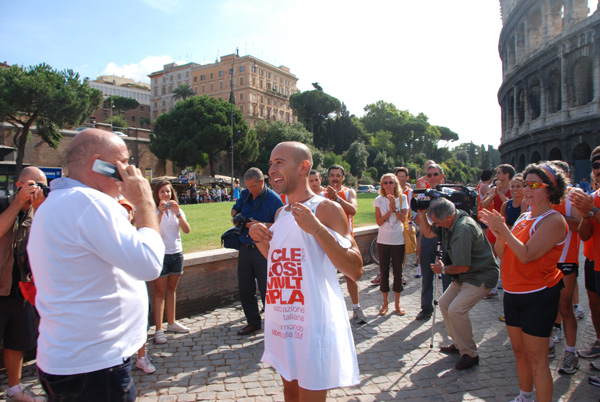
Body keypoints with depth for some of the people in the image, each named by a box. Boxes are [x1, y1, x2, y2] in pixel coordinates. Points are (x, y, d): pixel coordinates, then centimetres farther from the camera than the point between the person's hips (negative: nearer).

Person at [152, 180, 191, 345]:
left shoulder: (177, 210, 8)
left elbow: (187, 230, -6)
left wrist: (178, 213, -18)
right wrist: (160, 212, -28)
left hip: (177, 253, 5)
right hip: (160, 254, -4)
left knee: (172, 289, 14)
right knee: (160, 291, -2)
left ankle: (171, 323, 26)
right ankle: (158, 330, 1)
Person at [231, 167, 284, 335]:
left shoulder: (273, 199, -10)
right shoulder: (245, 194, 8)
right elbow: (235, 209, 25)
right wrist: (235, 217, 3)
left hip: (263, 251, -6)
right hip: (245, 249, 6)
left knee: (267, 290, 1)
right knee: (245, 290, 13)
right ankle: (253, 322, 30)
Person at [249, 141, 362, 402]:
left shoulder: (327, 209, -12)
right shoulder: (281, 214, 10)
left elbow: (355, 271, -18)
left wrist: (317, 229, -27)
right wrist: (260, 241, 2)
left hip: (313, 325, -7)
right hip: (282, 323, 8)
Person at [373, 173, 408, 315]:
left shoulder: (402, 198, 1)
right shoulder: (379, 200, 1)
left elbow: (403, 219, -7)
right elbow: (379, 221, -6)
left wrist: (395, 207, -19)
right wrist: (390, 210, -17)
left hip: (398, 240, 0)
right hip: (383, 240, 0)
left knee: (398, 271, 6)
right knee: (384, 271, 5)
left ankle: (397, 303, 19)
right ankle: (385, 302, 19)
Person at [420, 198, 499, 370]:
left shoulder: (463, 229, -30)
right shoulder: (449, 222, -2)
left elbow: (462, 266, -28)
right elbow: (428, 231, 14)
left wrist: (443, 269, -10)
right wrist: (422, 214, -3)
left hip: (481, 276, -10)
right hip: (465, 275, 10)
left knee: (456, 310, -20)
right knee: (444, 303, 13)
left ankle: (470, 354, -3)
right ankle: (458, 343, 28)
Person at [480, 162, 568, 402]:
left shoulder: (553, 220, -13)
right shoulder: (524, 217, 11)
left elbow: (526, 255, -24)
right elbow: (503, 254, 9)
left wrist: (503, 229, -23)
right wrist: (498, 232, -7)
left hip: (538, 297, -8)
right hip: (513, 294, 8)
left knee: (536, 359, -1)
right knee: (519, 351, 19)